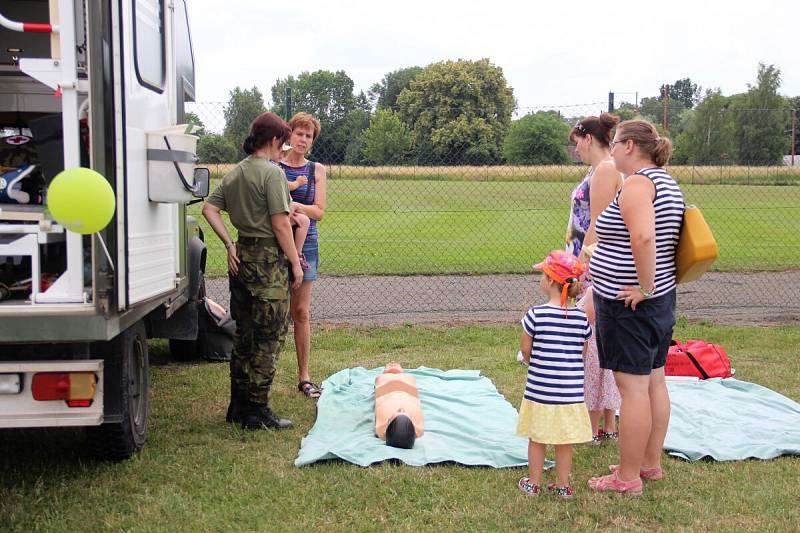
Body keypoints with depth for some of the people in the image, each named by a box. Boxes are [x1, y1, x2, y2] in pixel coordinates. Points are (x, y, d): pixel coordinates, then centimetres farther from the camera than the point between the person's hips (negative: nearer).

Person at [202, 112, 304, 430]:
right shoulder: (272, 172, -12)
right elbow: (280, 225, -15)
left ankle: (239, 407, 23)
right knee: (269, 338, -1)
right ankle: (258, 412, 3)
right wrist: (295, 262, -8)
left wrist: (229, 245, 6)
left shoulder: (234, 173, 13)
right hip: (269, 260, -8)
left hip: (241, 258, 8)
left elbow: (209, 208, 9)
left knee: (244, 336, 15)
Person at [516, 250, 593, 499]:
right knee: (565, 440, 14)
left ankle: (534, 483, 24)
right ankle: (562, 485, 23)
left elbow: (525, 348, -4)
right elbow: (582, 352, 5)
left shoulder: (536, 314, -14)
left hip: (540, 389, -2)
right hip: (571, 391, 2)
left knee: (537, 438, 13)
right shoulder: (581, 317, -5)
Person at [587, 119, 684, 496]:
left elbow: (644, 238, -33)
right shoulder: (666, 182, 14)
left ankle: (628, 478, 6)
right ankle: (651, 463, 29)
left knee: (632, 387, -3)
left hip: (629, 305, -10)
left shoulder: (636, 183, -18)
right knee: (654, 382, 16)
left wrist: (644, 286, -24)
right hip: (661, 301, 10)